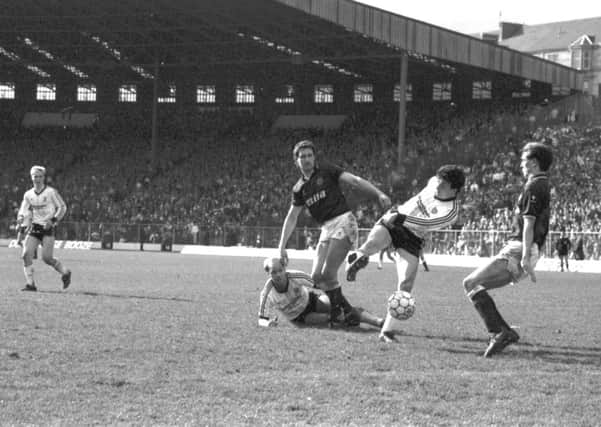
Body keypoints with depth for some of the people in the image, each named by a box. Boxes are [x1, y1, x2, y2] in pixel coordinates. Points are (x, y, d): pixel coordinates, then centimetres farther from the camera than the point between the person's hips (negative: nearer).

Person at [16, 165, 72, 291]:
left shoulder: (51, 192, -5)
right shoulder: (28, 194, 9)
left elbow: (62, 207, -2)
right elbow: (23, 210, 12)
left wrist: (53, 221, -15)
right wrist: (21, 217, -11)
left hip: (48, 229, -4)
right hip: (34, 228, 4)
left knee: (47, 257, -13)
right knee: (26, 254, -13)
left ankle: (65, 272, 13)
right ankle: (30, 283, -6)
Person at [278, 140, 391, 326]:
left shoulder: (326, 171, 0)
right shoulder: (299, 188, 15)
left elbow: (354, 181, -6)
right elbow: (291, 218, 18)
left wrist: (379, 194, -18)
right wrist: (282, 247, 13)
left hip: (343, 221, -7)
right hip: (326, 229, 7)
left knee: (328, 273, -15)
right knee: (317, 276, 1)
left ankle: (338, 309, 2)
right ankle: (344, 307, 14)